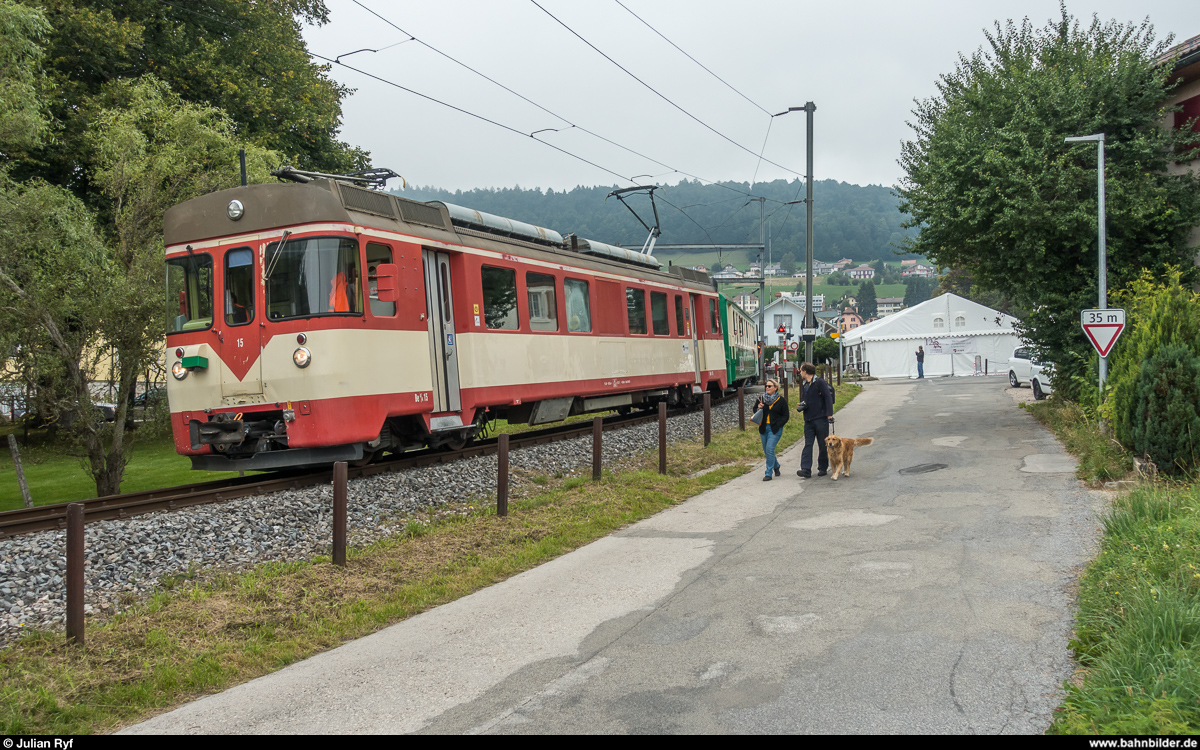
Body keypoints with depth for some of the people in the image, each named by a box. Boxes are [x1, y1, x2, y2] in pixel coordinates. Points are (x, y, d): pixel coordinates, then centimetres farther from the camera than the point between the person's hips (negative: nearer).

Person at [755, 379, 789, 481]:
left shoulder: (781, 400, -2)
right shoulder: (761, 398, 7)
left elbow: (786, 416, 1)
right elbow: (754, 410, 16)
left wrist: (778, 424, -12)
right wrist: (758, 408, -7)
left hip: (775, 429, -5)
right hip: (763, 428, 5)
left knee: (769, 449, -14)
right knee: (766, 451, 12)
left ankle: (768, 473, -7)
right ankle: (776, 466, 38)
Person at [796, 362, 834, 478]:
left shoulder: (820, 383, -6)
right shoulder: (804, 385, 17)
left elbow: (828, 398, -11)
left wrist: (829, 414, -18)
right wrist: (801, 406, 5)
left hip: (821, 419, -7)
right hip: (808, 420, 7)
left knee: (823, 445, 4)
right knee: (808, 445, -3)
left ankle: (823, 468, 15)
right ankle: (806, 469, -9)